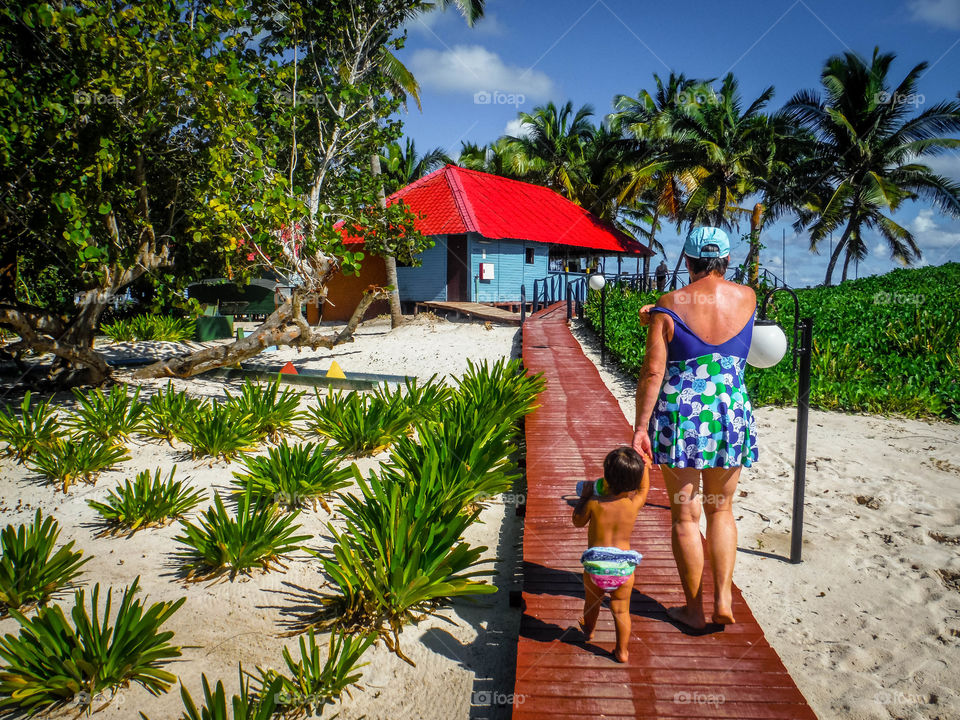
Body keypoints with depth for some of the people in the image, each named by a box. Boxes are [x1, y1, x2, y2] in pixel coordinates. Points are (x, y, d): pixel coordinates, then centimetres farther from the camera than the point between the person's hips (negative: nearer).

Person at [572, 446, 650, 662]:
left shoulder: (594, 503, -13)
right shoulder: (633, 504, -8)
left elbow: (577, 521, 7)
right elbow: (644, 487, 15)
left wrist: (584, 496, 16)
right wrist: (644, 465, 27)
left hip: (595, 565, 0)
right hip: (624, 566, 0)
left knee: (592, 601, 25)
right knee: (621, 610, 13)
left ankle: (588, 629, 50)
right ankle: (622, 651, 22)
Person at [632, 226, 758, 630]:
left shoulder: (669, 306, -8)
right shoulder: (747, 298, 3)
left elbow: (653, 370, -12)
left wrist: (640, 426, -7)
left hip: (679, 415, -3)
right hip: (731, 415, 3)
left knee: (684, 515, 9)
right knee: (720, 509, 20)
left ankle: (694, 609, 20)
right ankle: (724, 598, 16)